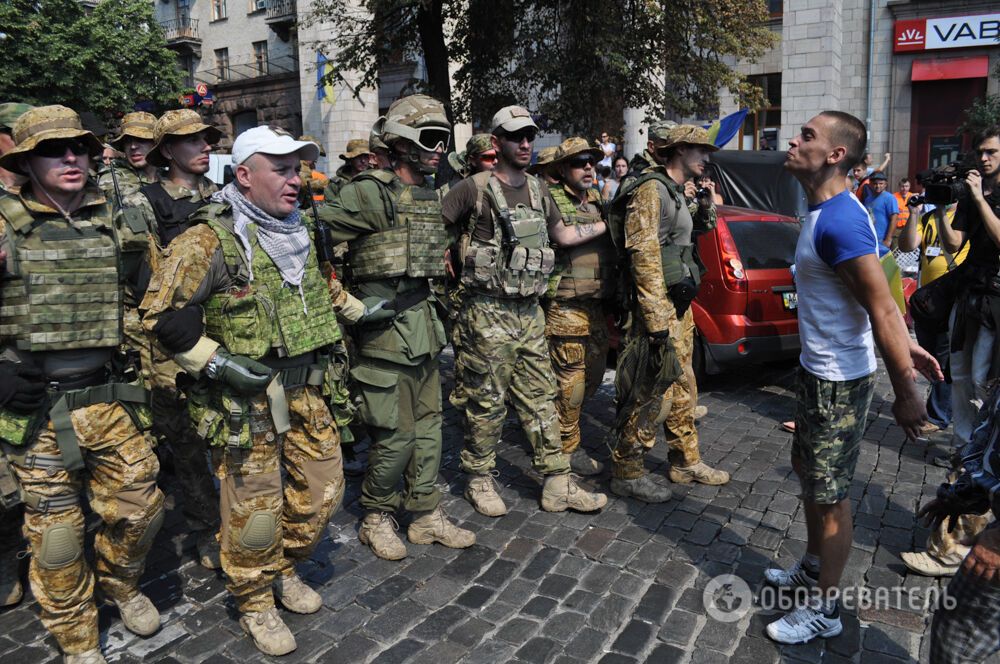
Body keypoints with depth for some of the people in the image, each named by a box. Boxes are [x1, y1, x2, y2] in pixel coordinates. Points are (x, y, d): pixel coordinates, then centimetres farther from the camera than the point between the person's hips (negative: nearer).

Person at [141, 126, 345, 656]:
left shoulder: (297, 233, 10)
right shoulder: (211, 239, -14)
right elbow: (162, 311, -17)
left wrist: (336, 328, 18)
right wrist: (219, 362, -19)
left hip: (304, 390, 7)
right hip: (245, 398, -7)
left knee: (321, 492, 14)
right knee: (254, 510, 3)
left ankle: (282, 570, 39)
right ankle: (254, 603, 27)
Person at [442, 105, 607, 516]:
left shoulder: (538, 190, 13)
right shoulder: (475, 189, -7)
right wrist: (462, 258, -6)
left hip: (530, 312, 6)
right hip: (489, 313, -6)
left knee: (540, 398, 9)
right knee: (486, 402, 2)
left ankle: (558, 484, 16)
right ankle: (479, 480, 19)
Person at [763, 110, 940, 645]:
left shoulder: (838, 223, -25)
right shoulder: (826, 212, 8)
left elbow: (882, 308, -25)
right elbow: (878, 297, 12)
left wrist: (905, 394, -22)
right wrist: (907, 345, 14)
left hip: (838, 381, -10)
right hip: (816, 372, 10)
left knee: (829, 495, 3)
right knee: (807, 469, 24)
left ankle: (824, 610, 21)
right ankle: (814, 567, 43)